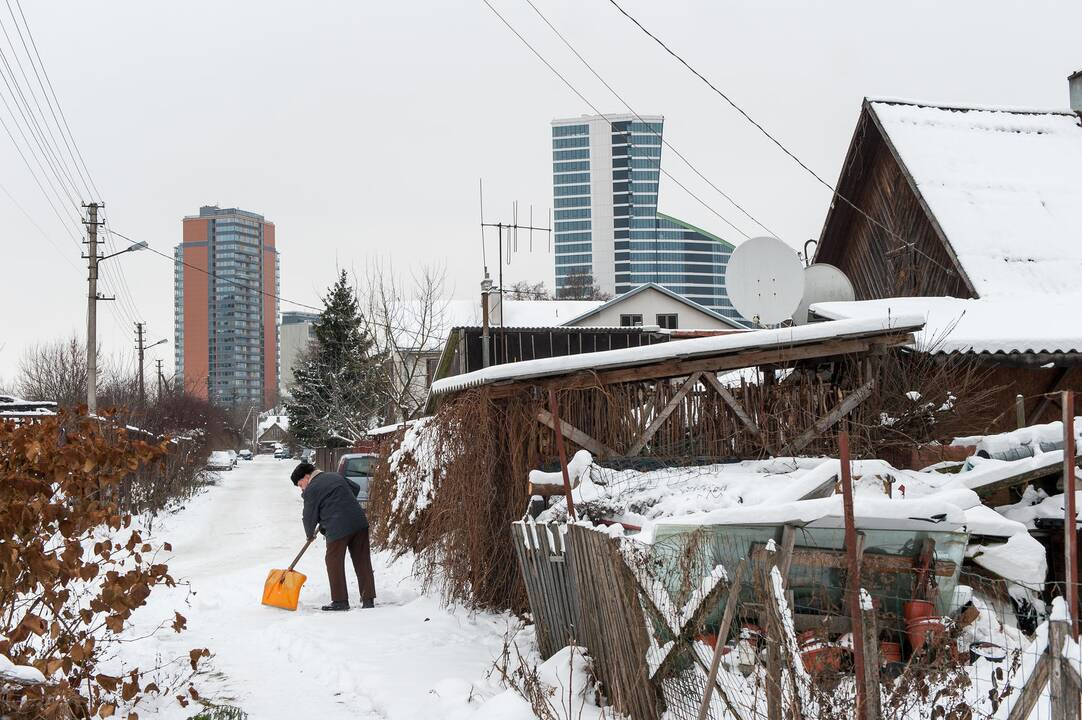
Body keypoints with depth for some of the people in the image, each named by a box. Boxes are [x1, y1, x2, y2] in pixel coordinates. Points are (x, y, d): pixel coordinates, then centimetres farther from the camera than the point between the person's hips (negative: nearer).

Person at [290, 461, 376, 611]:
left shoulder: (311, 490, 0)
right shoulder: (335, 476, 20)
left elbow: (309, 516, 8)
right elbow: (355, 488, 32)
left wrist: (310, 534, 26)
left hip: (338, 527, -7)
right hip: (359, 523, 7)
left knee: (335, 564, 6)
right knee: (362, 561, 8)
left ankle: (340, 601, 7)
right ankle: (368, 599, 9)